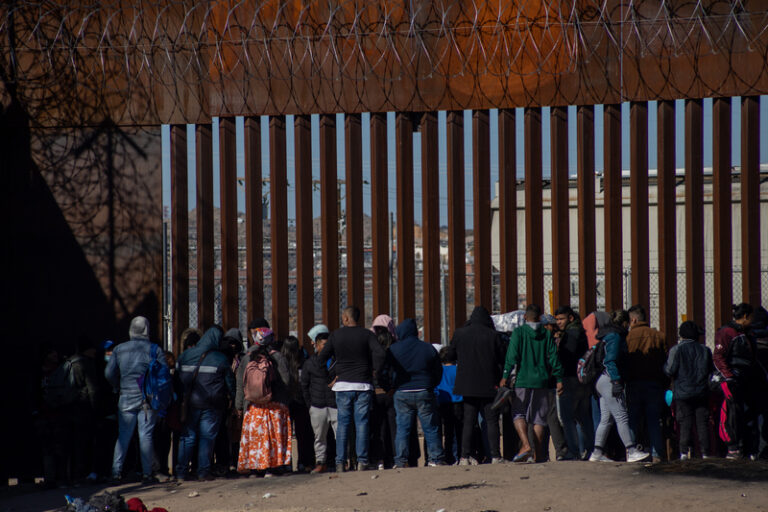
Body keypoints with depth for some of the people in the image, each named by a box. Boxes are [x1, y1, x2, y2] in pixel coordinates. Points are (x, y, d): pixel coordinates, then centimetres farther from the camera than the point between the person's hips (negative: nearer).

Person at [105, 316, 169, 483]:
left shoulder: (119, 349, 4)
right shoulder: (155, 350, -3)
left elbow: (109, 373, 2)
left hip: (126, 398, 2)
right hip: (148, 398, -2)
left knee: (123, 436, 7)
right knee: (146, 435, 1)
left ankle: (116, 471, 4)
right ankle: (147, 473, 1)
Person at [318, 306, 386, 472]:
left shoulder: (336, 335, 2)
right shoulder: (366, 334, -2)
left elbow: (322, 357, 4)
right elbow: (380, 353, -14)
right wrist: (376, 371, -1)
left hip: (343, 385, 1)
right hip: (363, 385, -1)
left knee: (343, 424, 5)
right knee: (362, 424, 1)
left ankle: (340, 462, 0)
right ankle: (362, 461, -4)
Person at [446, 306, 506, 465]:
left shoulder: (459, 333, -1)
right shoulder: (493, 335, -7)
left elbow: (450, 355, 8)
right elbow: (503, 359, -2)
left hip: (468, 385, 2)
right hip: (489, 385, -2)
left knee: (468, 421, 7)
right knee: (491, 421, 3)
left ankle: (465, 457, 3)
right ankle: (495, 456, -2)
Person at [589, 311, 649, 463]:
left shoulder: (608, 335, 19)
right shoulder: (615, 336, -10)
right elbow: (610, 361, -18)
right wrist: (616, 382, -21)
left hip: (602, 381, 10)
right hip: (609, 380, -10)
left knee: (606, 418, 9)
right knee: (622, 417, -11)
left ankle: (597, 453, 8)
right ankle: (631, 451, -14)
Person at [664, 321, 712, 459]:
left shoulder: (676, 350, -7)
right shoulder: (705, 350, 4)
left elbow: (670, 370, -10)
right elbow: (710, 370, 10)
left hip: (682, 392, -2)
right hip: (702, 392, 2)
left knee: (685, 423, 0)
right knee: (702, 422, 5)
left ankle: (685, 451, -5)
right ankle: (705, 451, 3)